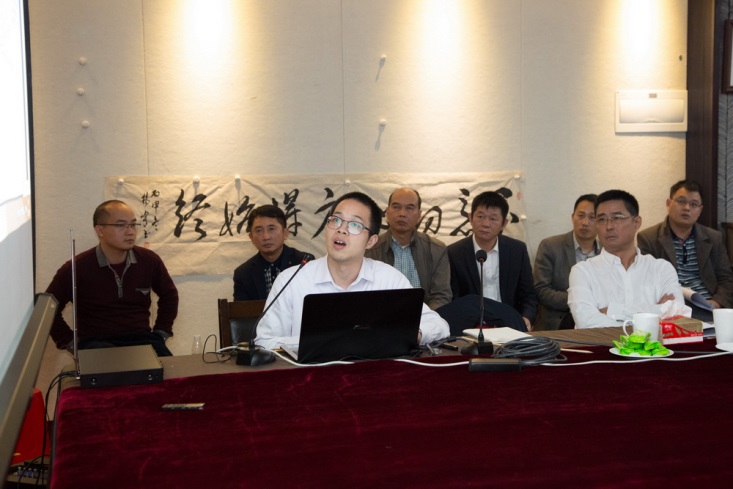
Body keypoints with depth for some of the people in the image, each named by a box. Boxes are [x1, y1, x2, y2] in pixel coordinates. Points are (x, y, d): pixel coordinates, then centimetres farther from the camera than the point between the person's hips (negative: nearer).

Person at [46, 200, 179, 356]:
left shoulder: (149, 261, 2)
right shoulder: (77, 268, -9)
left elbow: (169, 294, 21)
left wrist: (161, 333, 12)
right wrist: (70, 342, -2)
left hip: (141, 338, 3)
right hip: (97, 341, -3)